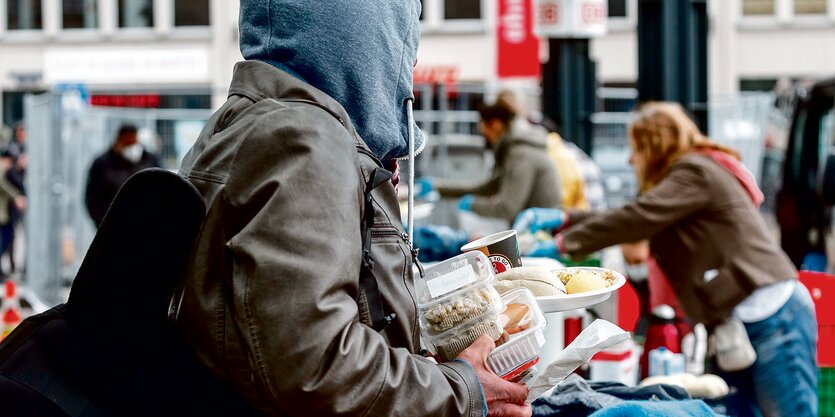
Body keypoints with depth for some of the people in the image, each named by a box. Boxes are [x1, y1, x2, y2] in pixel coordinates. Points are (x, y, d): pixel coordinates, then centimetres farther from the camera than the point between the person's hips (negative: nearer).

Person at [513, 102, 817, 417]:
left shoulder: (695, 172, -8)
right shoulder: (690, 172, 23)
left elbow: (636, 219, -16)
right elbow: (639, 219, 21)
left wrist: (563, 244, -12)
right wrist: (563, 219, 13)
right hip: (734, 324, 10)